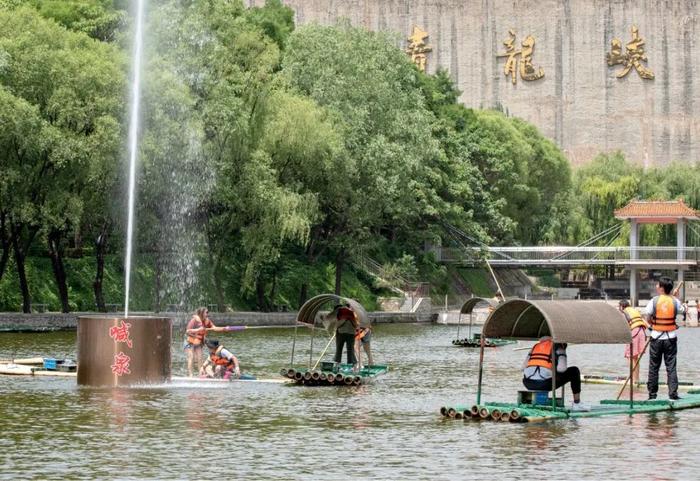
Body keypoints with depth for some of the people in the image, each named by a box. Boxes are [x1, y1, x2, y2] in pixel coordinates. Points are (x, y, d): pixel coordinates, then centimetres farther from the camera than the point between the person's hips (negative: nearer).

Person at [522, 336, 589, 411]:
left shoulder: (536, 346, 24)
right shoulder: (559, 348, 9)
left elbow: (524, 367, 16)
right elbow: (562, 368, -9)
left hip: (528, 384, 5)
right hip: (545, 384, -5)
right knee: (574, 371, 14)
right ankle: (577, 403, 16)